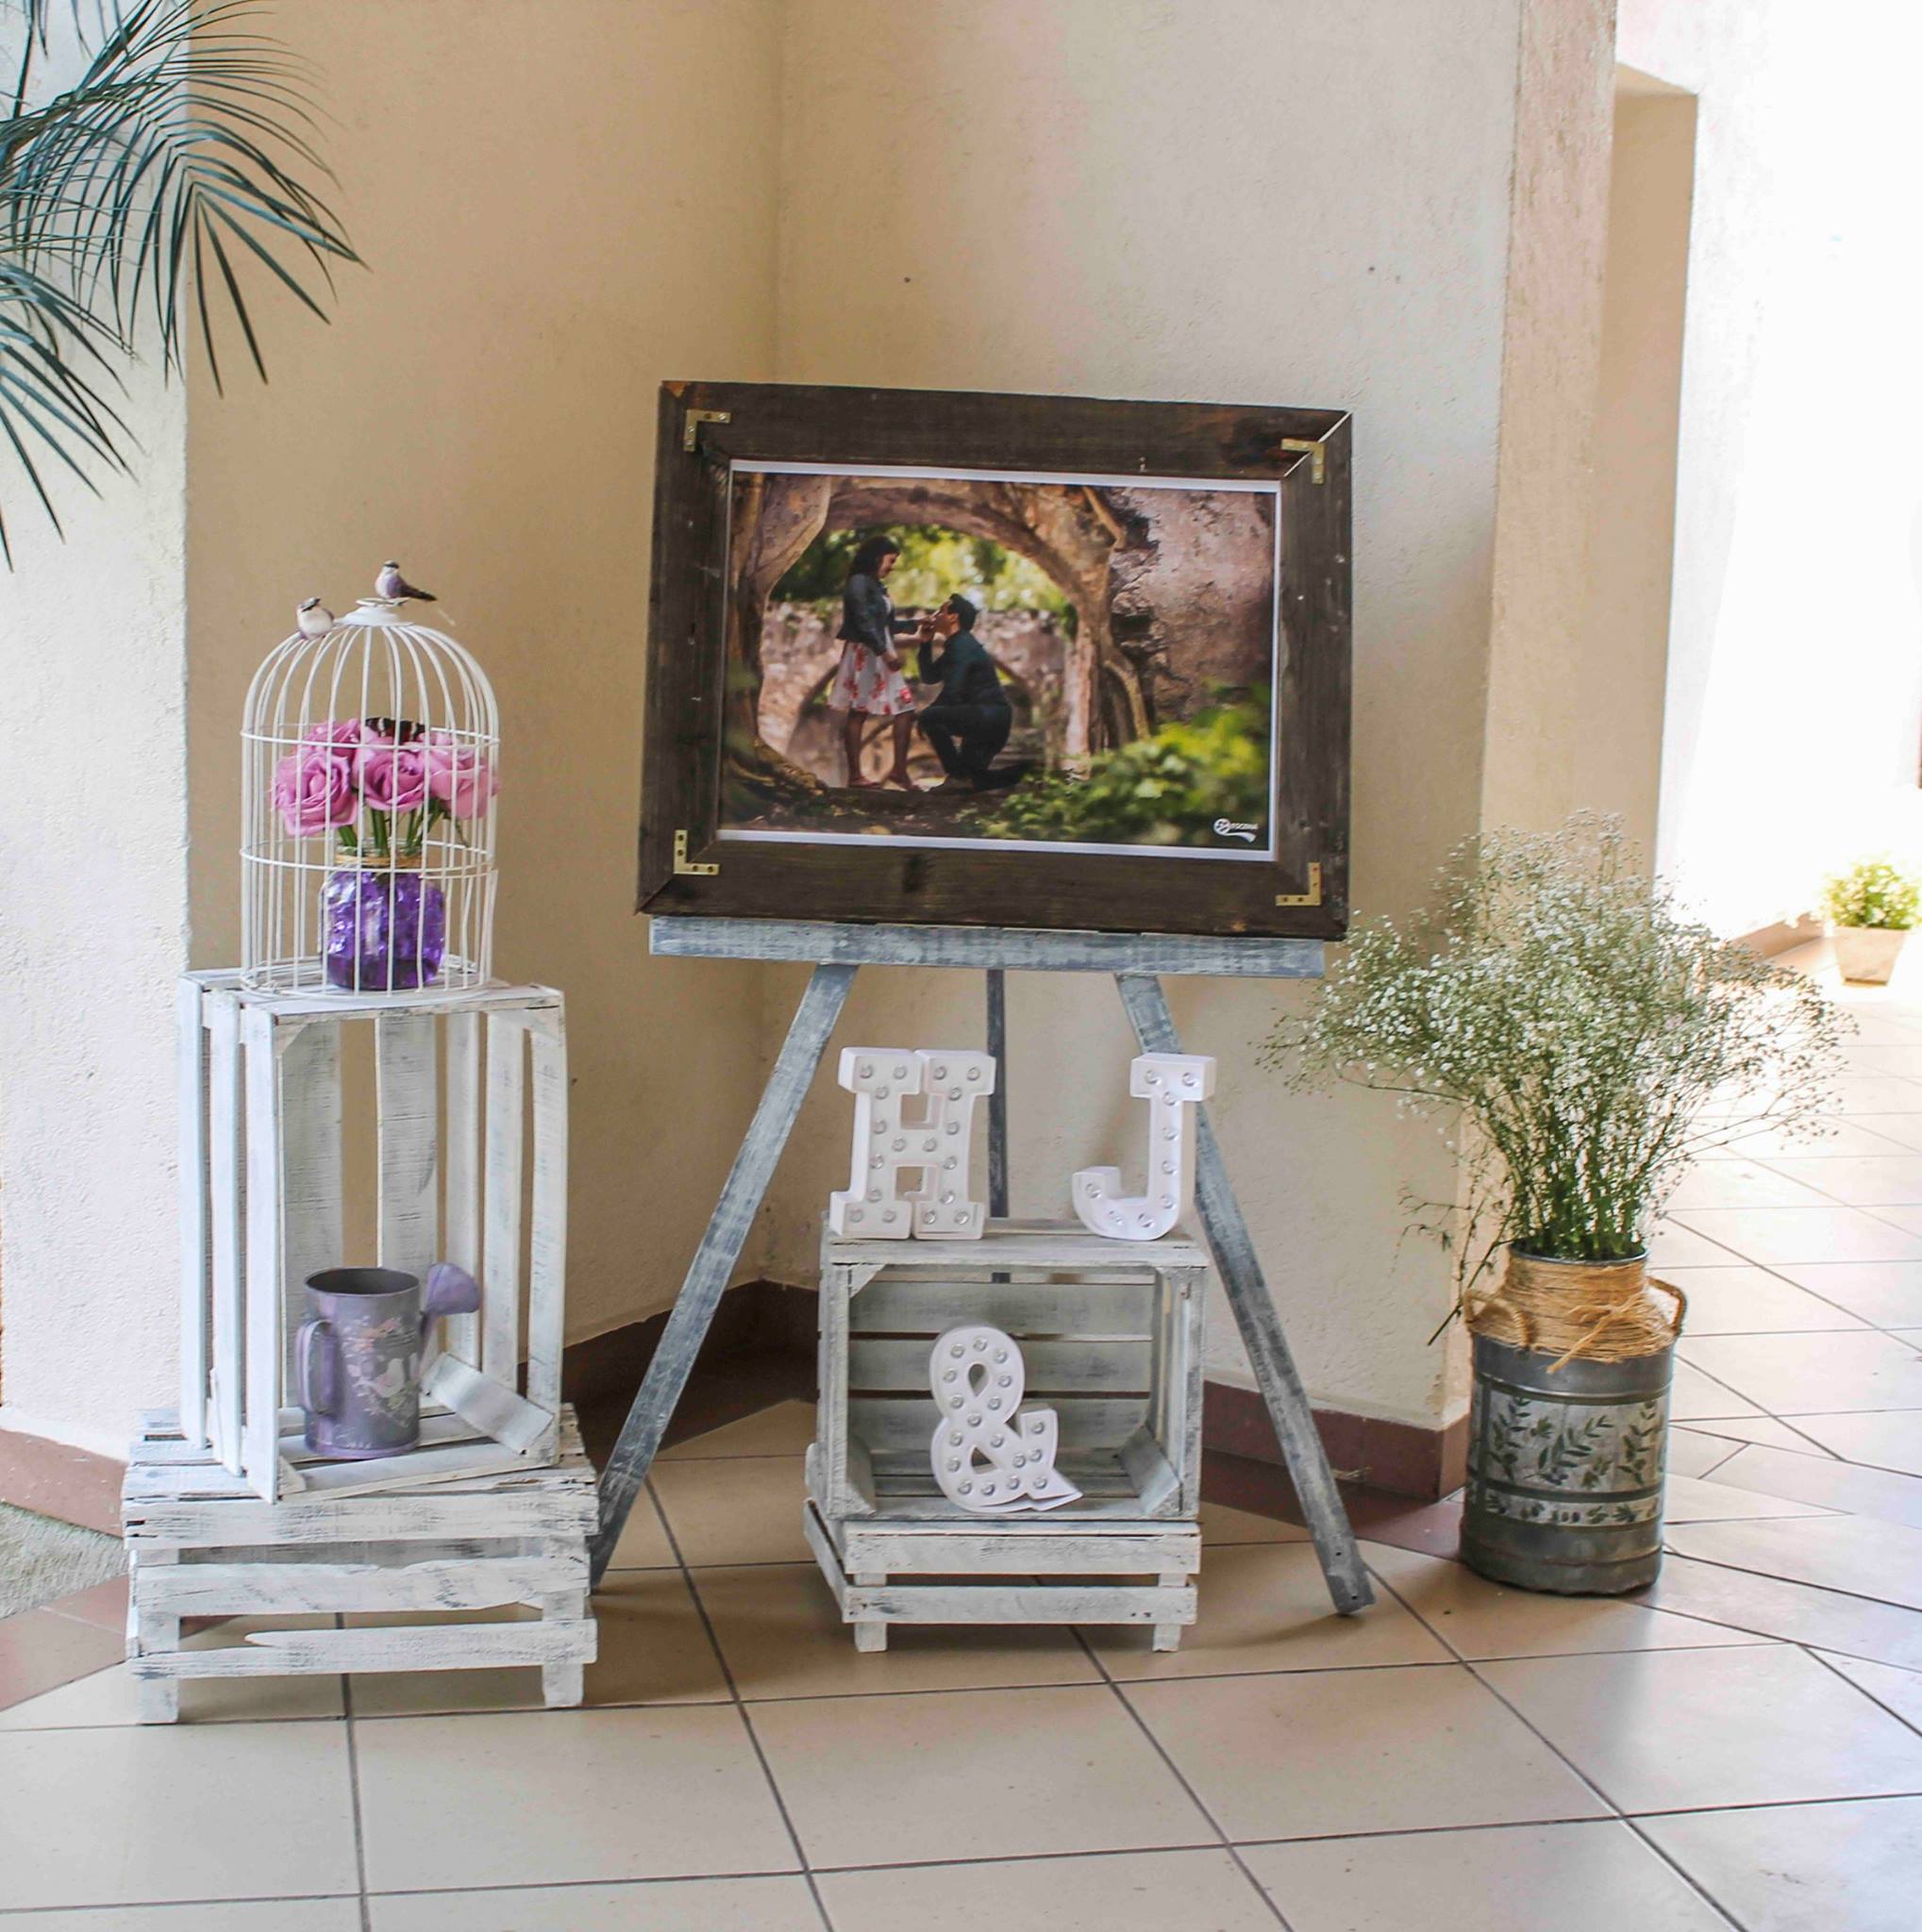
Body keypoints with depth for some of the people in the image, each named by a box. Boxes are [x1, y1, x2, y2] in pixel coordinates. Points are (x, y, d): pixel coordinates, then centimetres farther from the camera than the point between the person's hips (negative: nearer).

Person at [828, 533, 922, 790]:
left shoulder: (874, 586, 18)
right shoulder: (859, 583, -11)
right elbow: (864, 622, -19)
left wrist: (915, 623, 16)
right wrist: (885, 651, -22)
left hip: (881, 655, 10)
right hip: (864, 654, -10)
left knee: (905, 709, 5)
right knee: (858, 712, -7)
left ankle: (899, 769, 5)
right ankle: (854, 775, -5)